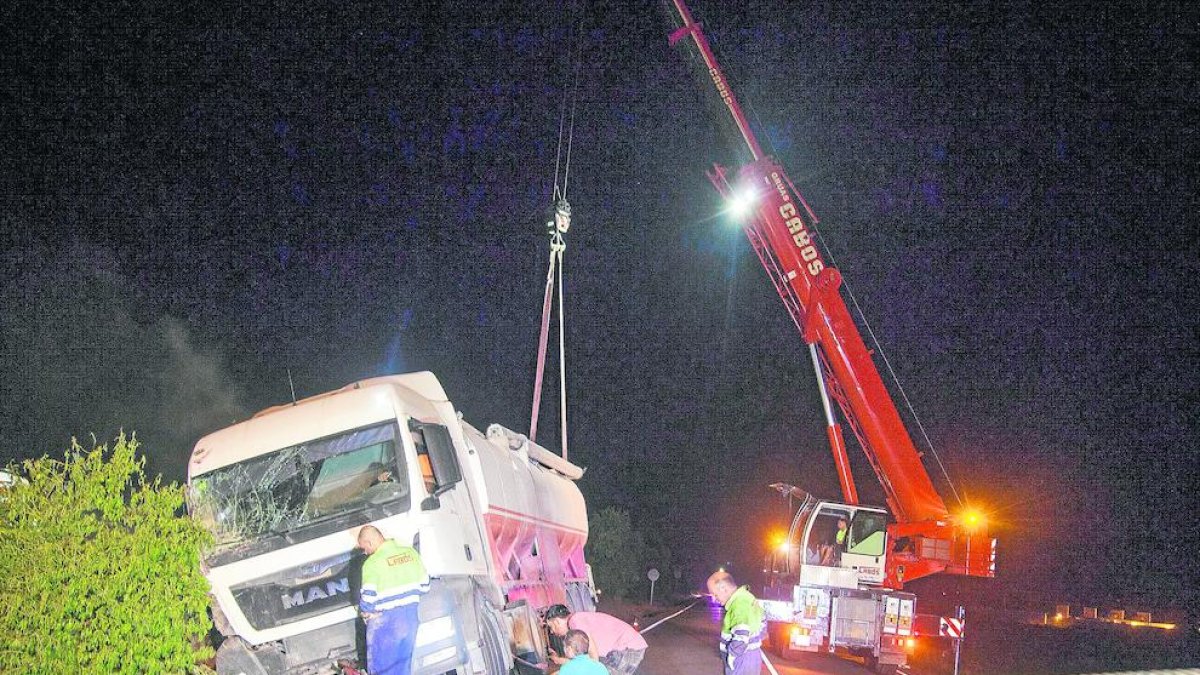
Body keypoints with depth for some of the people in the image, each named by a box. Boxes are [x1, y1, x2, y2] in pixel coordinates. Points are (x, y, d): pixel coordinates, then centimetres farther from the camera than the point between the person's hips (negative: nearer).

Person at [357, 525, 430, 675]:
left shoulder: (373, 563, -17)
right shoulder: (410, 552, 1)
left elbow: (368, 600, -18)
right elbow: (424, 586, 6)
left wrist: (365, 612, 3)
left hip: (385, 622, -6)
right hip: (411, 616, 6)